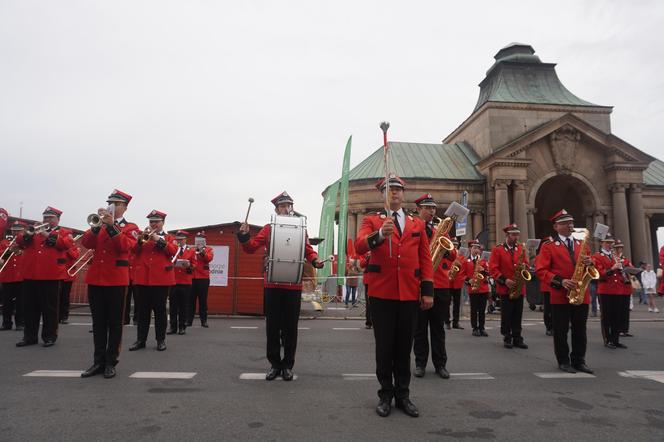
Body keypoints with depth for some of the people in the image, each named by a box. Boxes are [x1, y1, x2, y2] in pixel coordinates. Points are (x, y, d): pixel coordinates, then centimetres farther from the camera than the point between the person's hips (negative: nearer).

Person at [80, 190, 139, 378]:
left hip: (116, 279, -4)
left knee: (114, 323, 2)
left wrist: (111, 226, -20)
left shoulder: (130, 228, 3)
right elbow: (86, 243, 0)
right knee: (98, 322, 9)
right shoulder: (99, 225, 15)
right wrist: (97, 225, -13)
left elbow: (126, 246, -15)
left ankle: (111, 363, 11)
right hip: (95, 278, 4)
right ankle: (98, 361, 18)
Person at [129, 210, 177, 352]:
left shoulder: (168, 237, 8)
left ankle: (161, 339, 11)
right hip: (142, 278, 2)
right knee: (142, 310, 7)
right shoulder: (143, 235, 14)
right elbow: (134, 251, 3)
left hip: (161, 278, -2)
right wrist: (140, 240, -13)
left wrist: (160, 240, -16)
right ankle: (141, 340, 14)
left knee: (160, 309, 2)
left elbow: (173, 251, -8)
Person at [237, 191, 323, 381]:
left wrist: (315, 261, -14)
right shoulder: (268, 229, 6)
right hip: (272, 285, 0)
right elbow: (251, 248, 1)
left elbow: (308, 251, 7)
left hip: (293, 286, 0)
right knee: (273, 326, 6)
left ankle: (288, 365, 18)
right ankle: (275, 364, 20)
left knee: (290, 327, 6)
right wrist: (244, 236, -19)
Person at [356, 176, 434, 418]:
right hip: (382, 293, -2)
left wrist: (427, 291, 1)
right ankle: (386, 395, 19)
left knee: (404, 346, 11)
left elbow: (425, 259, 9)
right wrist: (380, 234, -35)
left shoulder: (418, 224, 12)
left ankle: (403, 395, 23)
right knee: (384, 346, 6)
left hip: (410, 295, 3)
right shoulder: (371, 221, 4)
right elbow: (359, 245, -16)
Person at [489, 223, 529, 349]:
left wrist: (524, 266, -9)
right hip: (505, 288, -4)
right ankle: (507, 338, 12)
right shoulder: (497, 249, -5)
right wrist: (504, 280, -18)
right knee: (506, 315, 2)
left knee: (517, 315, 8)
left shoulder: (521, 248, 10)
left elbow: (527, 264, 15)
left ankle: (517, 338, 15)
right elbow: (492, 269, -9)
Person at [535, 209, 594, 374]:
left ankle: (579, 361, 22)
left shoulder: (582, 245, 14)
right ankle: (563, 361, 16)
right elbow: (541, 270, -8)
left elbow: (592, 268, 17)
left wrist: (590, 263, -7)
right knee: (561, 331, 3)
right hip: (560, 295, -4)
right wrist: (560, 282, -20)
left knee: (580, 331, 11)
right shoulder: (548, 246, -1)